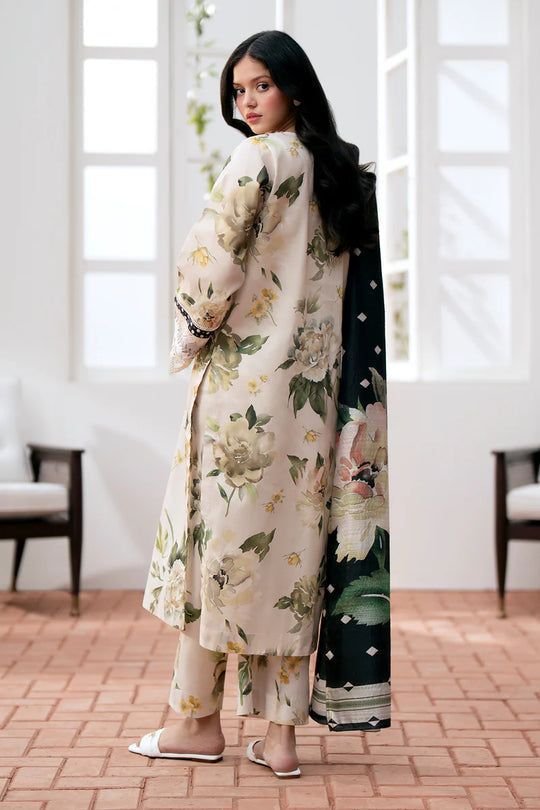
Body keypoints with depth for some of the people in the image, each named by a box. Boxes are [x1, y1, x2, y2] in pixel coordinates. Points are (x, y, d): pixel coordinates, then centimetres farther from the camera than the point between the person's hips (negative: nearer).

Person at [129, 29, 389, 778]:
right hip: (311, 393, 7)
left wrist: (192, 332, 2)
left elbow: (211, 260, -15)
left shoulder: (259, 159, -10)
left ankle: (200, 720, 13)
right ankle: (280, 734, 10)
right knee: (291, 545, 7)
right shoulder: (336, 169, 13)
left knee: (214, 537, 4)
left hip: (242, 380, -7)